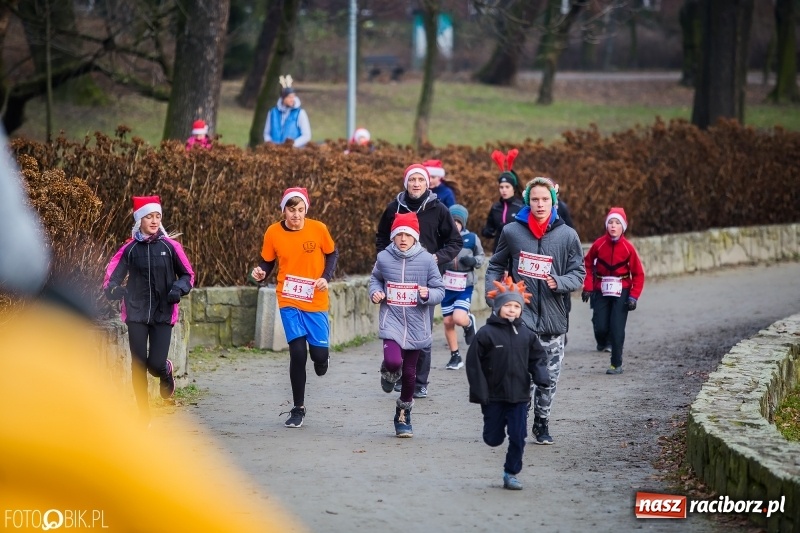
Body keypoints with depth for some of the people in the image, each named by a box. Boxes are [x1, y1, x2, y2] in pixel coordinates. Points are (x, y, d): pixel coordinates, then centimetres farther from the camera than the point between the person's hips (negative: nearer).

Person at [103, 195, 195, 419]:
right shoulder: (130, 249, 1)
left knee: (156, 364, -8)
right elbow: (113, 276, 4)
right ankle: (144, 416, 10)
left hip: (163, 314, -1)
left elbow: (188, 275, 8)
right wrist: (113, 289, -19)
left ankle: (167, 372, 32)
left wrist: (179, 289, -13)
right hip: (136, 314, 1)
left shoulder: (170, 247, 0)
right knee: (138, 364, -1)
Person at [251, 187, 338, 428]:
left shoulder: (318, 229, -8)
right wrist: (261, 273, -16)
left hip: (316, 301, 0)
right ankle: (298, 409, 5)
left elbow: (332, 254, 7)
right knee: (297, 352, -10)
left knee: (319, 352, -2)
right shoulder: (273, 233, -6)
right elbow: (268, 262, 6)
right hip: (289, 302, 0)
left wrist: (326, 277, -8)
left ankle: (321, 361, 41)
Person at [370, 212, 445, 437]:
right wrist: (375, 292, -3)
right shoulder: (384, 258, -3)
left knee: (409, 373, 10)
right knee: (393, 361, -25)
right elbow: (375, 279, 17)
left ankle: (403, 415, 30)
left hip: (416, 326, 1)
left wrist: (428, 294, -20)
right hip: (391, 322, -1)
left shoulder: (427, 260, -5)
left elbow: (440, 290, 1)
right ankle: (389, 374, 15)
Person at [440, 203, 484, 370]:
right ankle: (455, 356, 20)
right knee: (448, 322, 5)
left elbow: (481, 256, 9)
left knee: (459, 318, -19)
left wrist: (473, 261, -11)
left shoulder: (472, 239, -3)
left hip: (465, 286, -2)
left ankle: (469, 322, 19)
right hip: (447, 286, 2)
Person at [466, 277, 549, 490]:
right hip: (494, 395, -2)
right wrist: (479, 391, -11)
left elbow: (538, 357, 13)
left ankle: (511, 473, 13)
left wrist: (541, 375, -7)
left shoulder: (526, 335, 3)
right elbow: (474, 363, -8)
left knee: (518, 437, 0)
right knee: (493, 439, 5)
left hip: (519, 395, 2)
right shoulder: (486, 334, -9)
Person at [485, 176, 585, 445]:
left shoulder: (567, 235, 0)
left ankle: (542, 423, 27)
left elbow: (578, 274, 4)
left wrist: (559, 283, -16)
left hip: (553, 319, 2)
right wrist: (492, 296, -1)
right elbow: (496, 267, 14)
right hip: (520, 315, -2)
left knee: (549, 377, 10)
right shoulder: (511, 232, 0)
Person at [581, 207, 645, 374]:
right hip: (601, 291, 1)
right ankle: (603, 342, 34)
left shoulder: (628, 248, -9)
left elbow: (638, 274, -3)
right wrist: (588, 287, -2)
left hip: (621, 292, -1)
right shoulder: (599, 244, -7)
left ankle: (616, 364, 2)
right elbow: (588, 264, 6)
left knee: (617, 328, -7)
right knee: (600, 326, -3)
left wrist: (634, 296, -9)